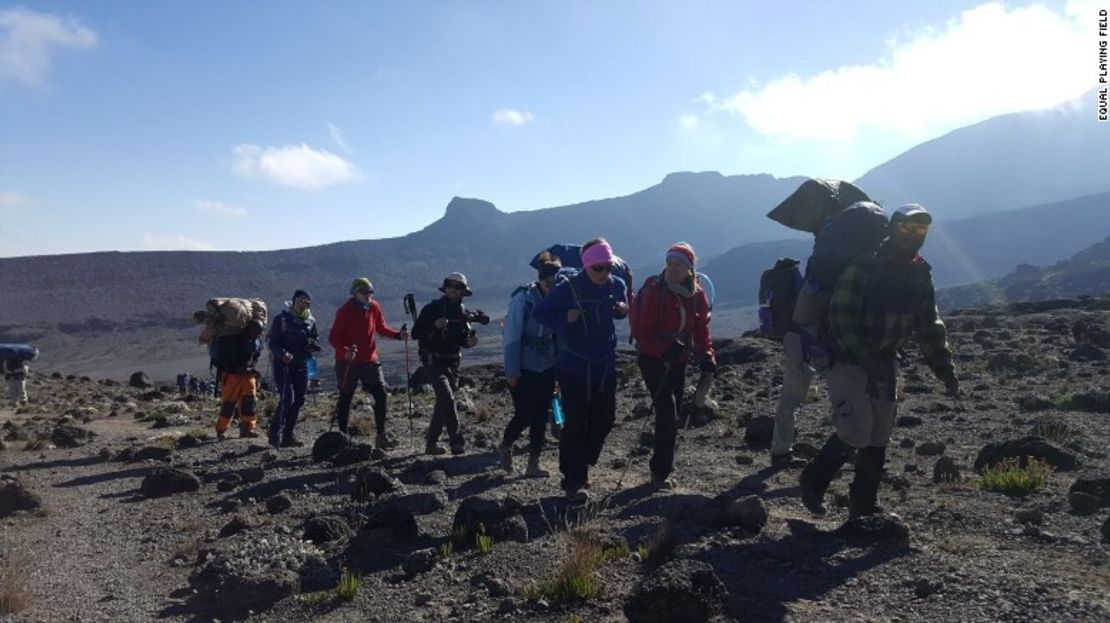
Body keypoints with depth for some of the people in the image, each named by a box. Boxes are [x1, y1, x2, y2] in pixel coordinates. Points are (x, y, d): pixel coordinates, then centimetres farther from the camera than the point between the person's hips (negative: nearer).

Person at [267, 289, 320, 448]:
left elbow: (316, 343, 15)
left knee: (298, 401, 5)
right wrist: (282, 353, -26)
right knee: (287, 399, -15)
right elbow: (271, 341, -7)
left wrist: (311, 343, -8)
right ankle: (275, 434, -4)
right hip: (282, 364, -5)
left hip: (301, 365, 5)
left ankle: (287, 435, 15)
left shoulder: (311, 321, 9)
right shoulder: (281, 318, -4)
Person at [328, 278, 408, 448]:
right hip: (348, 362, -5)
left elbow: (382, 328, 15)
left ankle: (381, 435, 6)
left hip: (370, 360, 5)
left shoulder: (374, 307, 3)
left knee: (381, 395, -2)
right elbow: (333, 337, -13)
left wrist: (398, 335, -4)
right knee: (345, 399, 5)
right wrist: (345, 351, -32)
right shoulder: (345, 311, -13)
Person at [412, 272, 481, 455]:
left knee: (444, 402, 9)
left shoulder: (463, 312, 9)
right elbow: (415, 333, -9)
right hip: (435, 361, -6)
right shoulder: (432, 309, -6)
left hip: (453, 363, 6)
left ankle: (431, 442, 21)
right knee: (448, 398, -19)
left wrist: (470, 342, -8)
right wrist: (435, 325, -23)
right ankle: (456, 442, -21)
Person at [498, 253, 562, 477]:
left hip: (547, 369, 5)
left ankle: (533, 463, 18)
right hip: (523, 369, -5)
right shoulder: (523, 298, -14)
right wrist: (511, 370, -14)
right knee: (524, 415, -1)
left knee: (540, 416, 7)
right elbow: (512, 336, -13)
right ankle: (505, 446, 27)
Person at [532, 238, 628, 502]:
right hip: (574, 368, -5)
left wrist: (624, 309, -8)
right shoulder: (568, 289, -17)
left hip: (606, 366, 5)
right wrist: (565, 319, -25)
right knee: (576, 424, -4)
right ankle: (573, 482, 6)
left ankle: (580, 468, 33)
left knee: (603, 420, 13)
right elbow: (539, 313, -8)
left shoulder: (617, 285, -3)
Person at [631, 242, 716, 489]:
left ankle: (662, 469, 27)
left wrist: (706, 355, -13)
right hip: (653, 360, -6)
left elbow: (702, 330, 4)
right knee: (668, 414, -13)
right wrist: (665, 349, -33)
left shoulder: (697, 295, -1)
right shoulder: (653, 291, -18)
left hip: (679, 362, 6)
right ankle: (660, 473, -2)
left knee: (672, 416, 13)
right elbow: (641, 332, -19)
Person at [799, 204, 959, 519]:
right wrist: (866, 363, -26)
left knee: (878, 439, 7)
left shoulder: (921, 274, 4)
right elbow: (840, 319, -21)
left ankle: (864, 507, 19)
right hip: (847, 360, -7)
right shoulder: (864, 266, -17)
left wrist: (946, 371, 2)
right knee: (856, 432, -14)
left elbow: (929, 327, 10)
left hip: (884, 363, 7)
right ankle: (813, 481, 9)